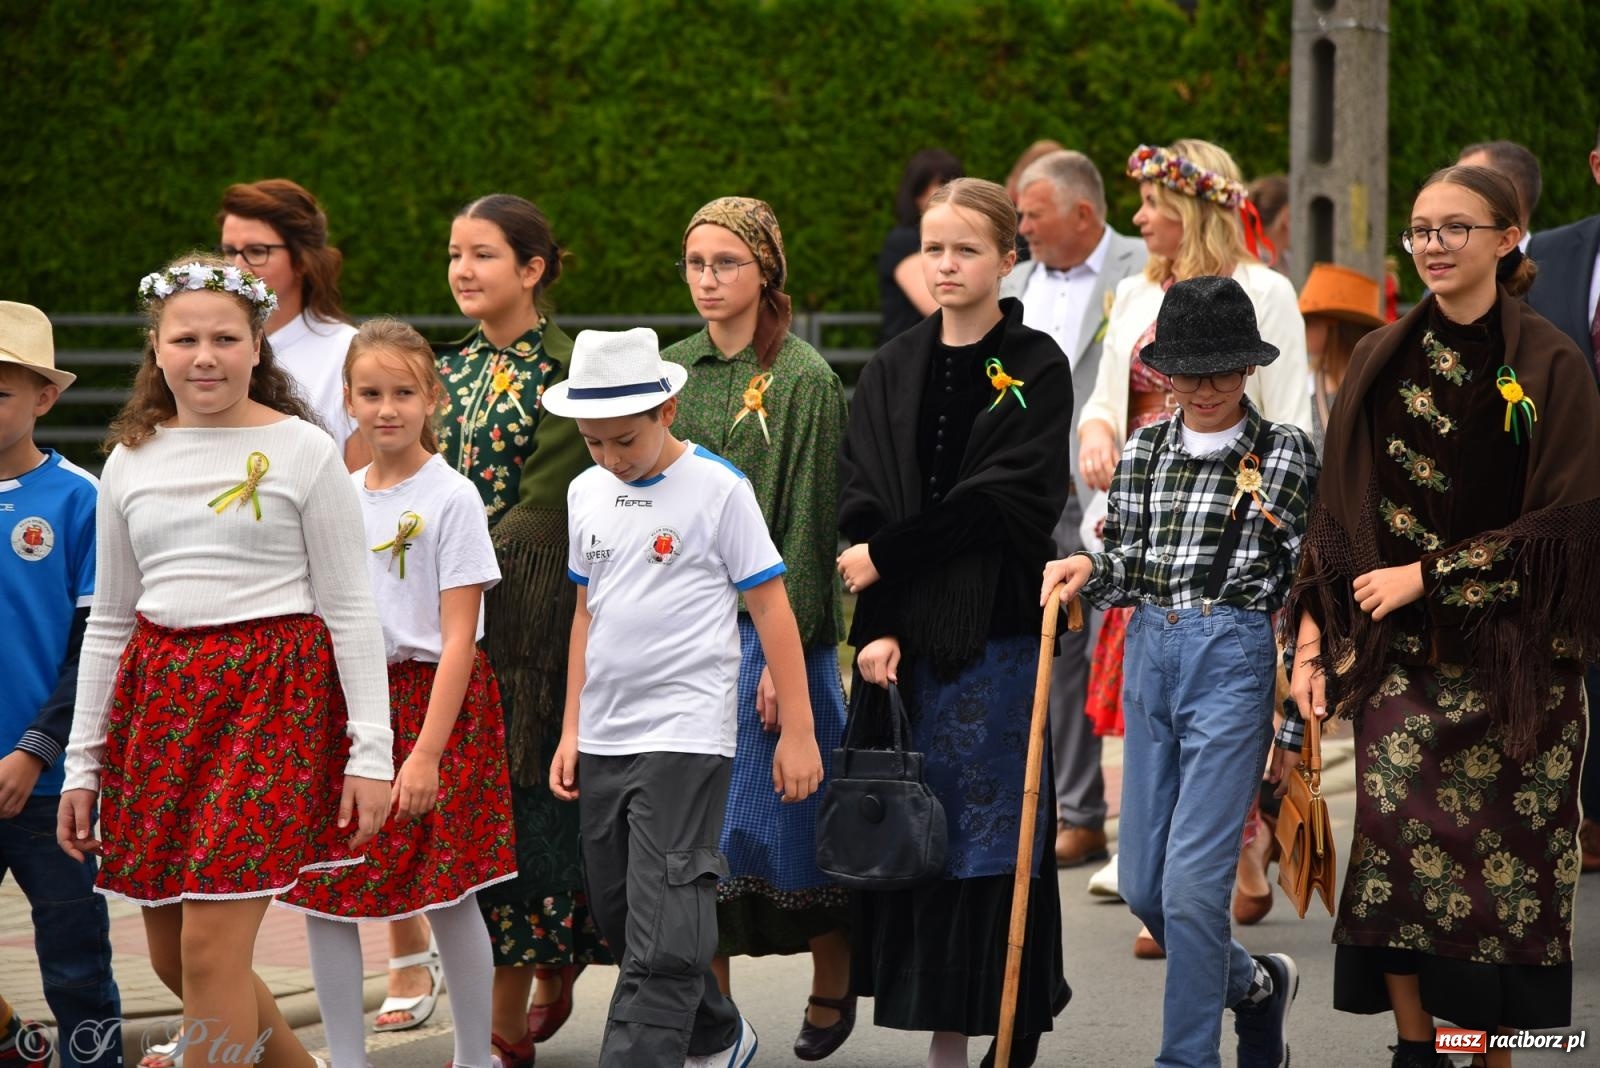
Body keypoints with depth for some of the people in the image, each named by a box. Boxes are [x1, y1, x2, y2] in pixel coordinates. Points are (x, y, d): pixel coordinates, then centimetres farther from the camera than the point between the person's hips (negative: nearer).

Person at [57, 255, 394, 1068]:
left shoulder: (303, 452, -1)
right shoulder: (131, 462, 11)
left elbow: (349, 610, -1)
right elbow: (109, 621, 16)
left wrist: (371, 749, -8)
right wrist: (82, 764, 14)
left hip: (272, 696, -5)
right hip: (159, 697, 5)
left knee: (211, 948, -13)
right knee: (171, 957, 8)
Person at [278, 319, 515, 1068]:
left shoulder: (450, 497, -7)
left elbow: (458, 639, -11)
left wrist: (426, 752, -17)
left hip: (435, 704, -5)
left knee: (448, 894, -1)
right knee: (322, 895, 1)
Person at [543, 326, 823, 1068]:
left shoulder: (717, 488, -8)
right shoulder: (587, 493, 9)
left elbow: (771, 607, -6)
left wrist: (797, 731, -8)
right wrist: (572, 730, 14)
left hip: (685, 735, -7)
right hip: (603, 739, 7)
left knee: (662, 935, -11)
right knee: (622, 917, 14)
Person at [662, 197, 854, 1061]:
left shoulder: (802, 381, -7)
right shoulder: (671, 371, 9)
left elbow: (809, 523, -10)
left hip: (770, 626, -5)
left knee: (778, 816, 0)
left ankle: (832, 985, 22)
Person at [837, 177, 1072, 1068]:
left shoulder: (1035, 368, -2)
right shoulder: (892, 373, 10)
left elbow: (1003, 498, -12)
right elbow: (862, 506, 2)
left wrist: (889, 556, -13)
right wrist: (874, 626, -10)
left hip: (995, 629, -4)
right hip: (908, 635, 4)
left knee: (998, 832, -2)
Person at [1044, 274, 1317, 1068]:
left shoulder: (1283, 454, -1)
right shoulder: (1145, 450, 10)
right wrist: (1089, 573, -5)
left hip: (1233, 655, -5)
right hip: (1149, 652, 5)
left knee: (1192, 881, -10)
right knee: (1141, 882, 8)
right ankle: (1253, 985, 33)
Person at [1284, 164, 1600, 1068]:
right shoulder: (1381, 362, 9)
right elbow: (1338, 514, 10)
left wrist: (1428, 574, -9)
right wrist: (1313, 642, 2)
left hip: (1515, 654, -2)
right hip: (1402, 652, 2)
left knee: (1509, 854, -4)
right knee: (1397, 832, -12)